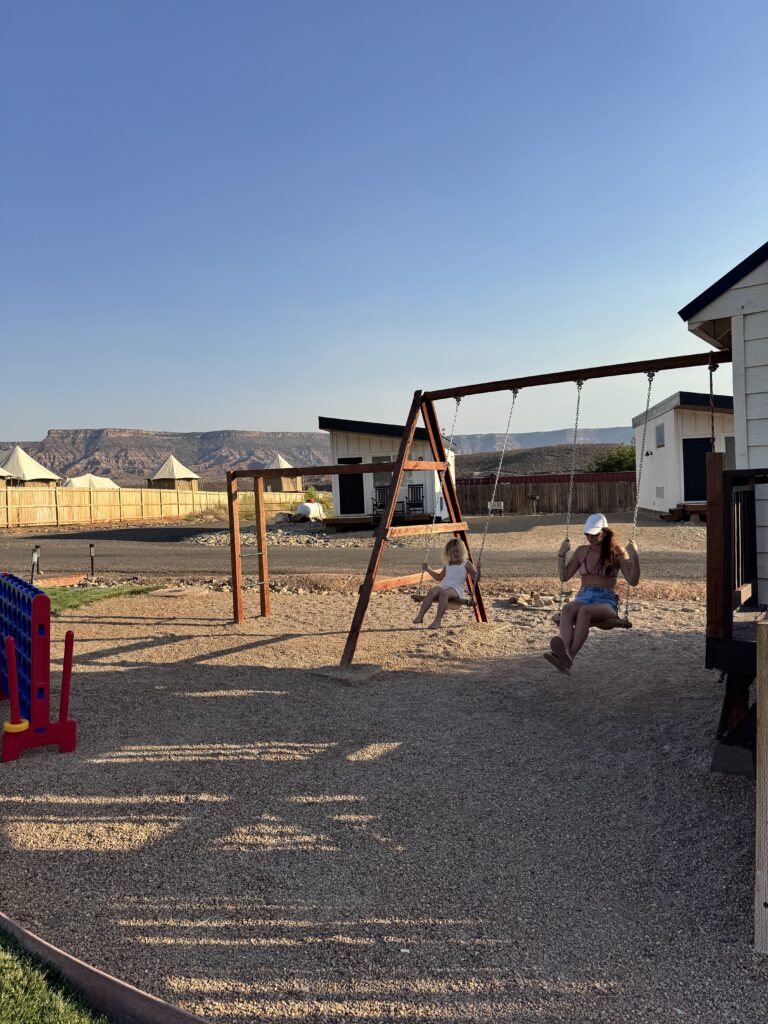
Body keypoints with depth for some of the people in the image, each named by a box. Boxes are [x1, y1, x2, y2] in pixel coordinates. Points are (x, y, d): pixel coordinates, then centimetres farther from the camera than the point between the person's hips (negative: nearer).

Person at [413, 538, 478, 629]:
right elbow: (439, 577, 38)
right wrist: (428, 569, 31)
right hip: (443, 586, 5)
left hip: (456, 589, -5)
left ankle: (438, 621, -44)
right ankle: (420, 616, -36)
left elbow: (475, 577, 6)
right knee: (431, 592, -29)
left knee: (444, 593, -39)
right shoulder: (447, 565, 26)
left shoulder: (466, 564, 11)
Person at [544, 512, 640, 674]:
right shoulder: (582, 551, 17)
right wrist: (561, 554, 8)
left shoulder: (617, 553, 7)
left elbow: (633, 581, -1)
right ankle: (564, 652, -62)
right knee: (567, 609, -36)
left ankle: (568, 659, -55)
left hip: (606, 602, -3)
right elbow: (564, 577, 18)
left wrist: (634, 555, -12)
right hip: (583, 598, 3)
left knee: (585, 611, -39)